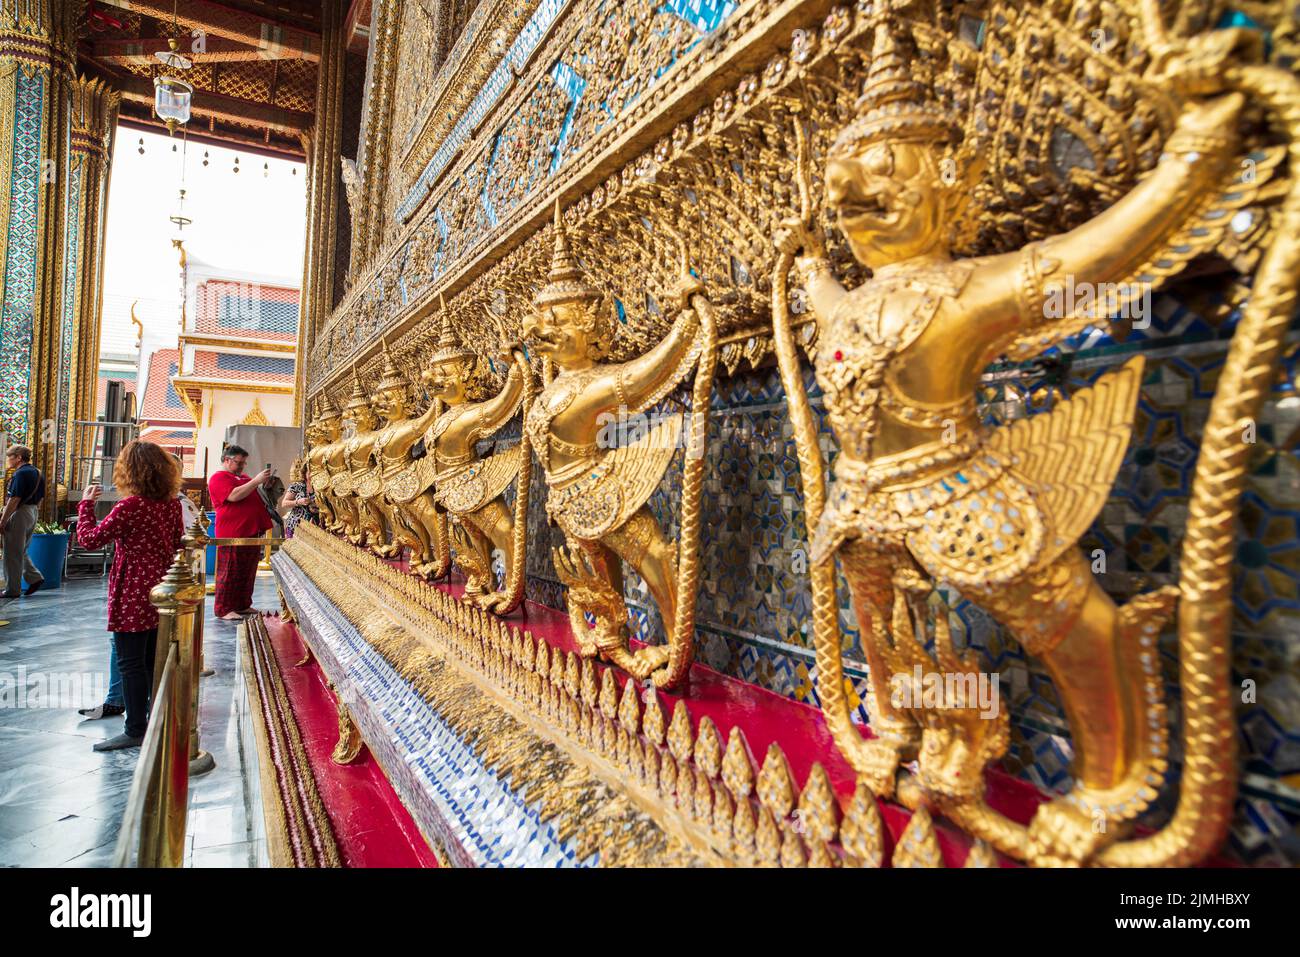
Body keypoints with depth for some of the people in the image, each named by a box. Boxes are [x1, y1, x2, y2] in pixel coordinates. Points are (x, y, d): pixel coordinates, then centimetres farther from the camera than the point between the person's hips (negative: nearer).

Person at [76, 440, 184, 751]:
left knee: (130, 663, 1)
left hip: (132, 596, -7)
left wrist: (86, 504, -3)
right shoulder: (172, 504, 2)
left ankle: (136, 731, 7)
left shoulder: (129, 507, -19)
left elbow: (89, 539, -14)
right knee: (153, 660, 18)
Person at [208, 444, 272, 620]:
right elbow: (234, 495, -22)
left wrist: (264, 483, 10)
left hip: (251, 533, 9)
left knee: (248, 572, 12)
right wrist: (256, 481, -20)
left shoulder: (242, 477, 21)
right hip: (232, 534, -9)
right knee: (230, 572, -4)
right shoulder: (218, 477, -6)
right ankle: (223, 609, 2)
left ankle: (243, 605, 20)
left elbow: (255, 495, 30)